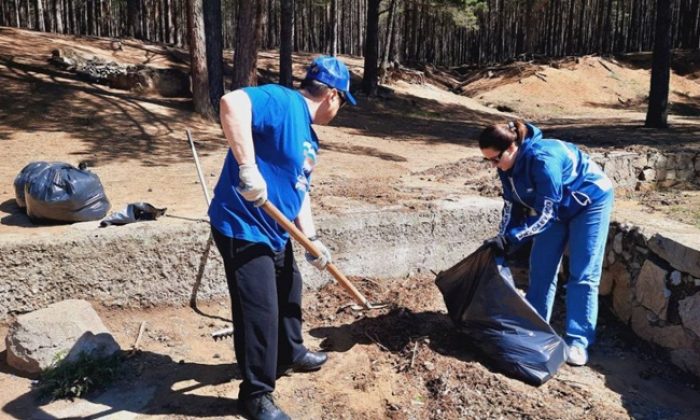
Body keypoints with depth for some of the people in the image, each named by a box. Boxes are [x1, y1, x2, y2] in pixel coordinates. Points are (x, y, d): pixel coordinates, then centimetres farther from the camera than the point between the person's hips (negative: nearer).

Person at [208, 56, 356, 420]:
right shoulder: (283, 102, -17)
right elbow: (232, 103, -35)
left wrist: (311, 239, 12)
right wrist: (248, 167, -41)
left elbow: (299, 189, 16)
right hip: (242, 229, -10)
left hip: (275, 231, 10)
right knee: (260, 311, -2)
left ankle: (290, 354, 49)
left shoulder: (307, 133, 12)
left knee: (288, 291, 25)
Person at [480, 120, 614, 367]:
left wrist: (511, 238, -35)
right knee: (540, 267, 5)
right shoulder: (508, 164, -13)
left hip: (590, 202, -7)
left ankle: (578, 341, -2)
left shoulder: (542, 159, -37)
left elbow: (545, 213, -34)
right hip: (557, 207, 8)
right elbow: (512, 204, -4)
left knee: (583, 274, -7)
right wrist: (502, 240, -12)